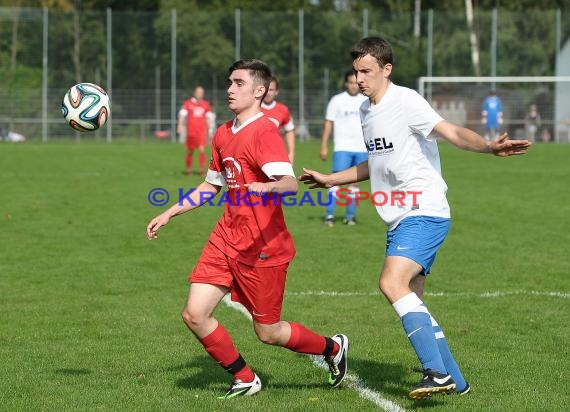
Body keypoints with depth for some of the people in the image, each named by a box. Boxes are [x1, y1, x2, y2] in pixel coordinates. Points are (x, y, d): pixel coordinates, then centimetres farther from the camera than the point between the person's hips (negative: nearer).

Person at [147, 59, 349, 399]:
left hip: (263, 248, -7)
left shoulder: (265, 131, -14)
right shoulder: (223, 134, 11)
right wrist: (168, 215, 24)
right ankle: (245, 380, 14)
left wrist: (266, 187, -49)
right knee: (194, 315, -4)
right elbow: (211, 186, 25)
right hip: (226, 240, 8)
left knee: (268, 332, 2)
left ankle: (333, 348, 29)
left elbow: (290, 183, -28)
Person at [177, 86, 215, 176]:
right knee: (190, 151, 6)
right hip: (191, 131, -1)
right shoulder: (188, 103, 3)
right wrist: (180, 125, -14)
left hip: (202, 131, 1)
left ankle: (202, 170, -8)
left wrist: (210, 130, 16)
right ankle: (188, 169, 22)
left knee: (202, 150, -14)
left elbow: (208, 118, 17)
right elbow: (182, 115, -1)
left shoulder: (206, 104, 10)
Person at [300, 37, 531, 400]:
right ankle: (454, 381, 19)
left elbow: (452, 133, -27)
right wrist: (330, 180, 35)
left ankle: (438, 372, -24)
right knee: (410, 304, 10)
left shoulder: (405, 101, -13)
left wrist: (489, 147, -45)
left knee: (392, 283, -25)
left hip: (424, 213, -10)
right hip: (400, 220, 10)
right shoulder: (366, 111, 14)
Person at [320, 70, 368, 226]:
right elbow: (328, 123, 1)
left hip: (362, 149, 3)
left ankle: (350, 216, 11)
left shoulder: (366, 101, 9)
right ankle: (329, 215, -11)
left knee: (355, 182, 5)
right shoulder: (337, 101, 1)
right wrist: (324, 146, -4)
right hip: (342, 148, -3)